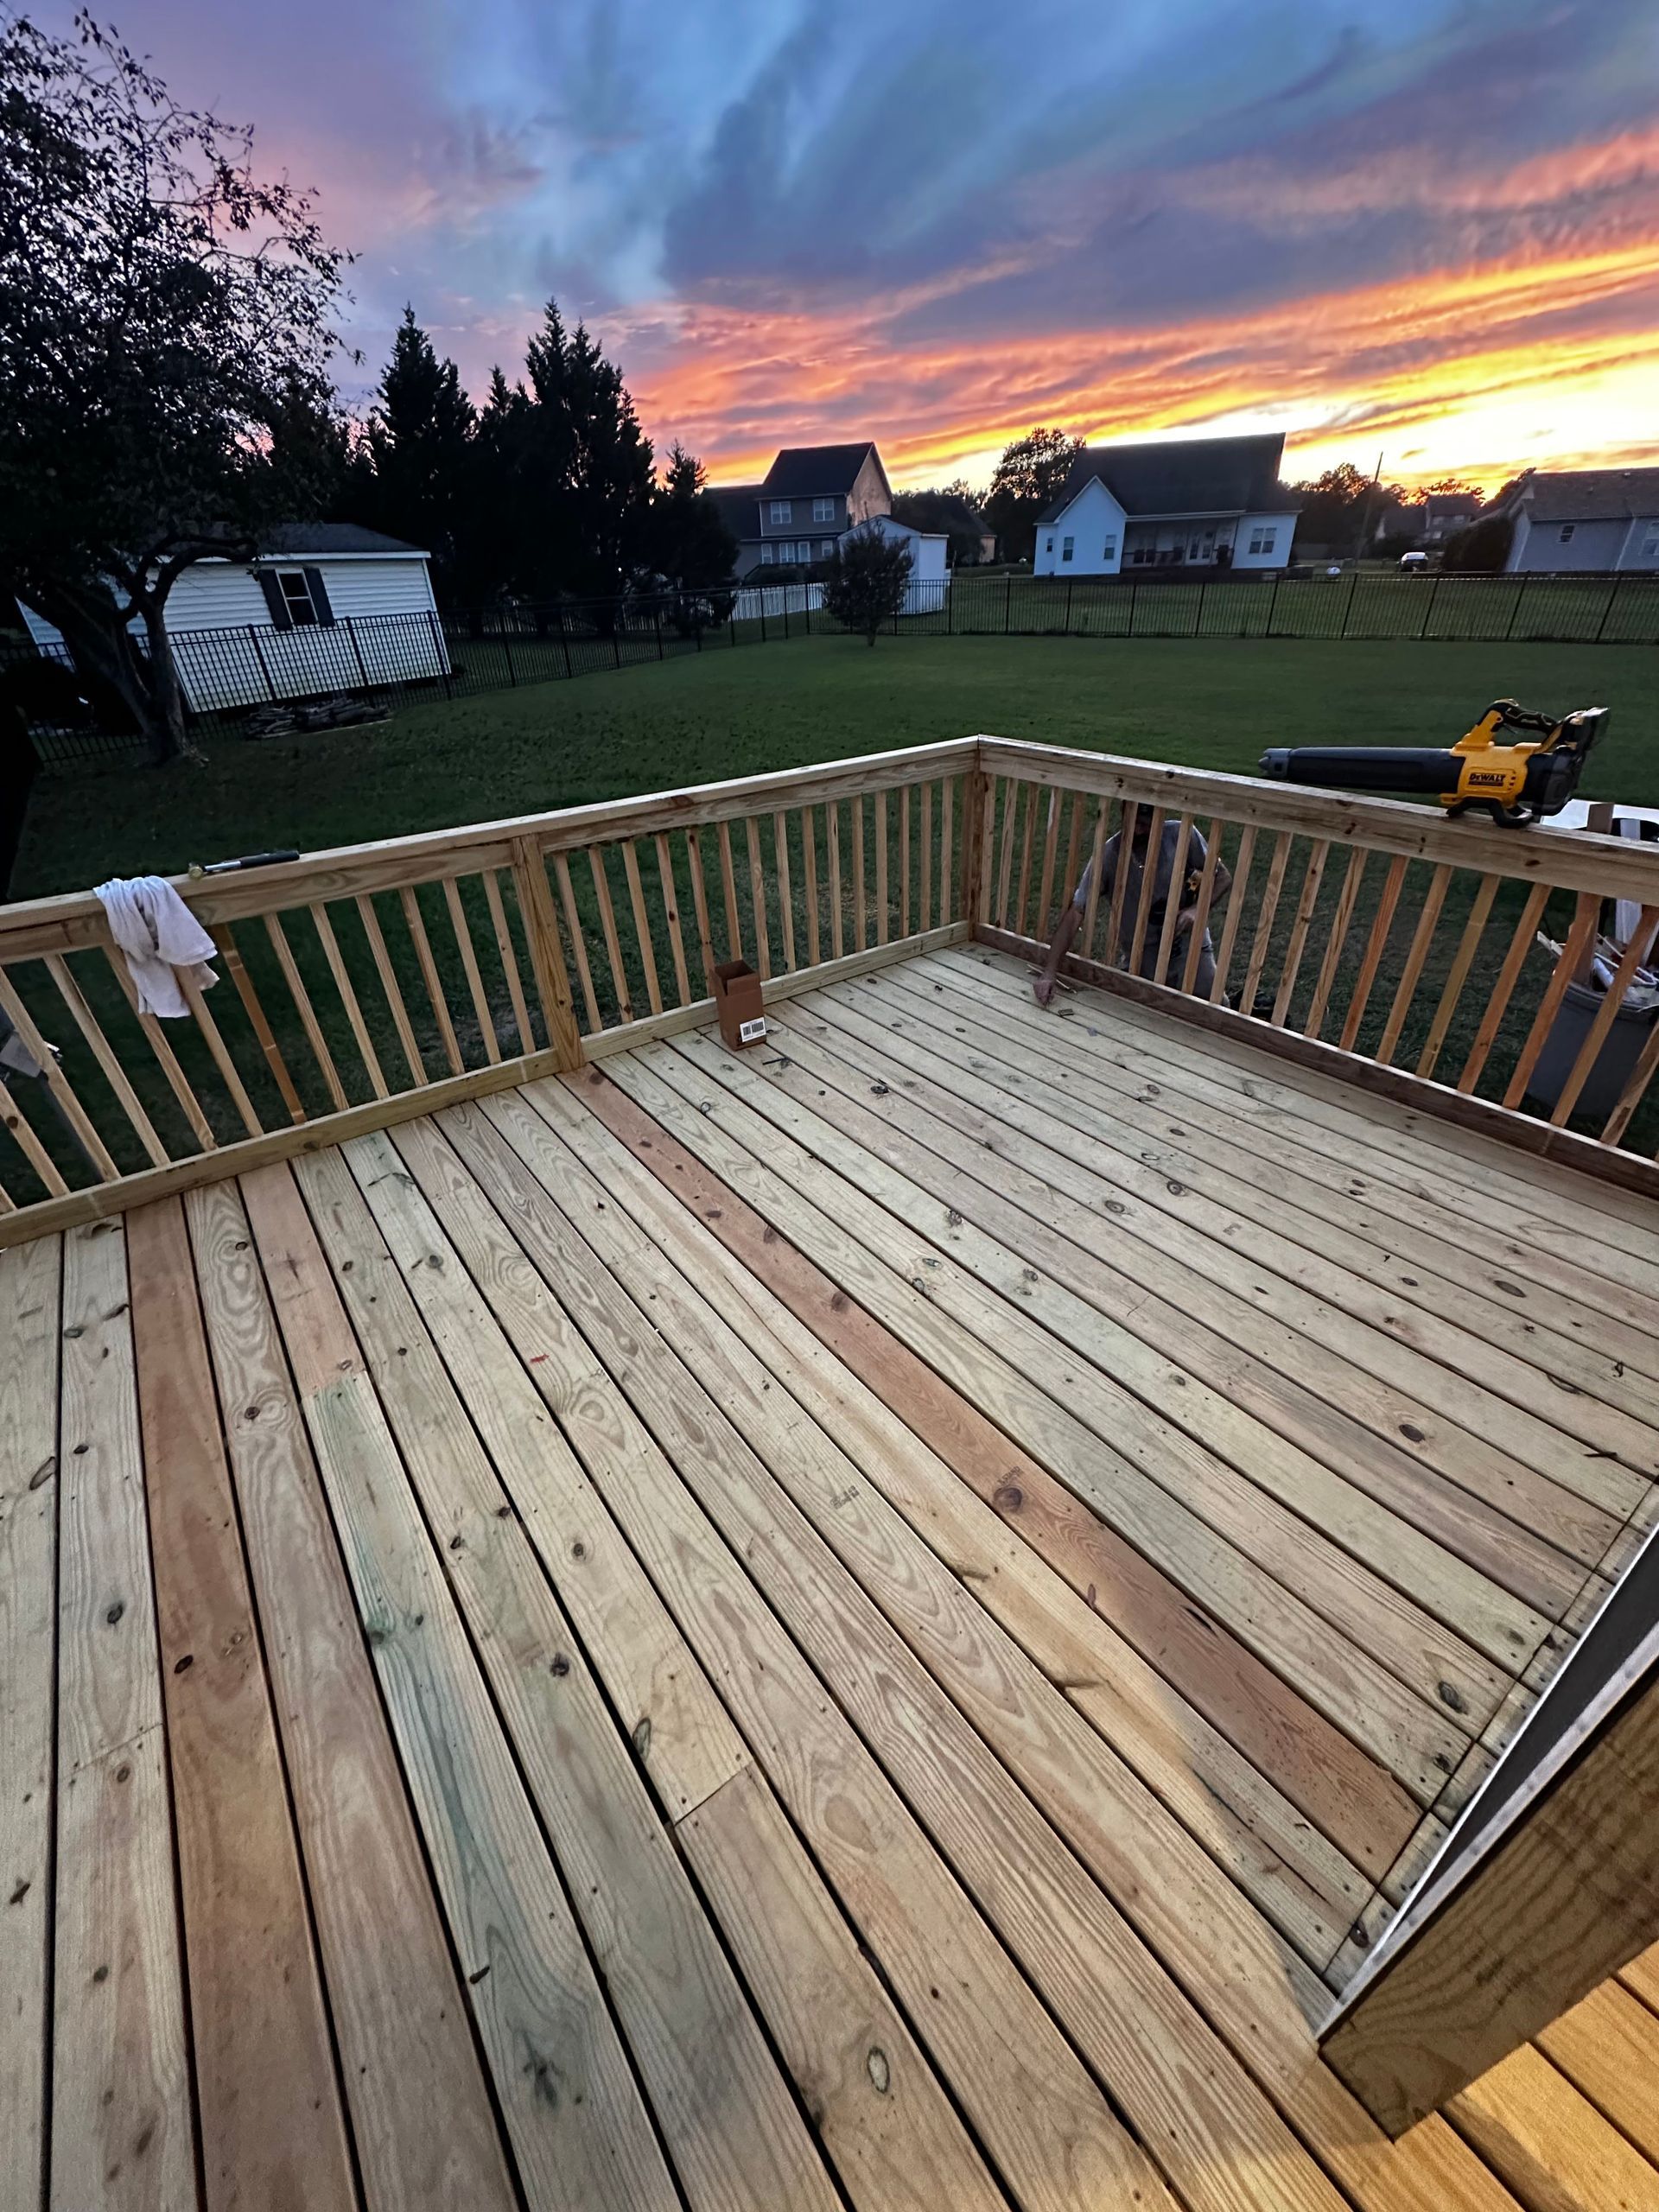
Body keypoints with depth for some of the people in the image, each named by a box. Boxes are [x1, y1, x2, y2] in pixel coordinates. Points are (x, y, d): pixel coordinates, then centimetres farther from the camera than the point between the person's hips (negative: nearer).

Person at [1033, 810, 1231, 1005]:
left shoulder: (1182, 835, -14)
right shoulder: (1108, 856, -19)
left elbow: (1223, 877, -1)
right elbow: (1075, 913, -21)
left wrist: (1199, 908, -22)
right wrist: (1049, 971, -30)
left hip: (1190, 943, 1)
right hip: (1141, 955, -1)